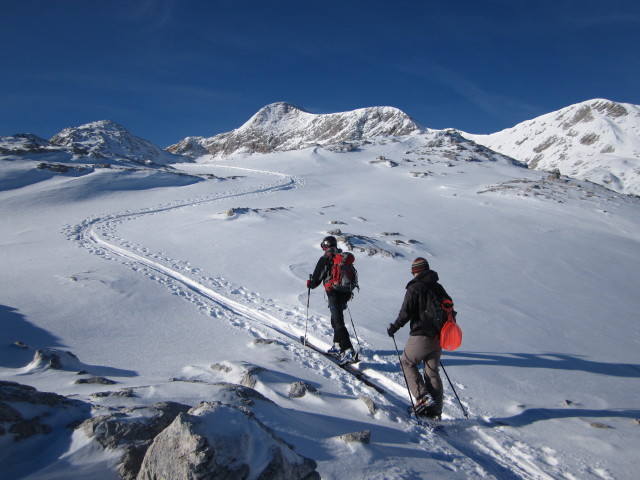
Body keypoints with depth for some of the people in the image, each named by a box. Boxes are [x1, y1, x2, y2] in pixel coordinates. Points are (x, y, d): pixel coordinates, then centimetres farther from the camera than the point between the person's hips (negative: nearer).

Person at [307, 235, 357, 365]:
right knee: (336, 319, 23)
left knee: (339, 323, -9)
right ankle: (338, 346, 30)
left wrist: (310, 284, 19)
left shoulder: (324, 259, -8)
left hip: (334, 294, -7)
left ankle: (349, 351, -18)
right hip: (345, 294, 7)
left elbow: (317, 279, -3)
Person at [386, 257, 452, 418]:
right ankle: (435, 410, 16)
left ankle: (423, 397, -2)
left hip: (421, 336, -7)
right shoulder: (438, 287, 9)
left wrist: (394, 327, -2)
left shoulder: (414, 288, -11)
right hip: (439, 336, 7)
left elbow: (406, 312, -16)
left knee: (407, 362, 12)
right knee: (432, 371, 14)